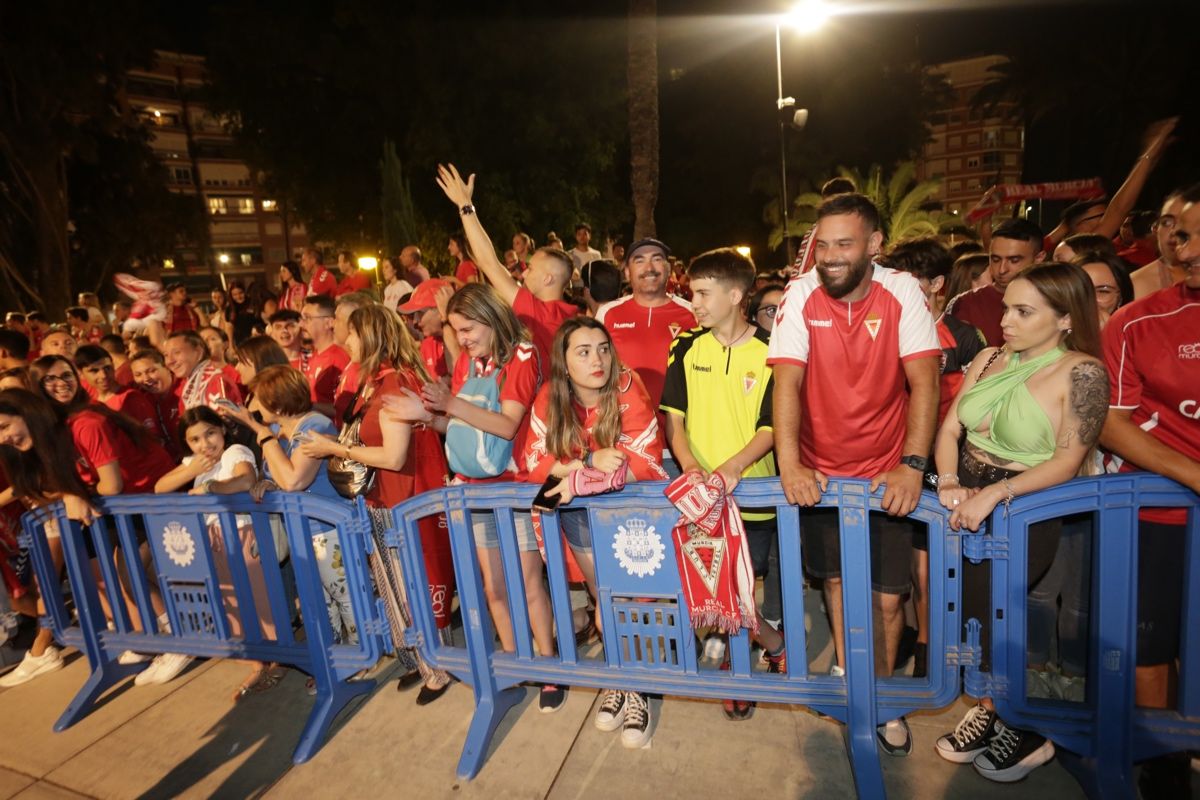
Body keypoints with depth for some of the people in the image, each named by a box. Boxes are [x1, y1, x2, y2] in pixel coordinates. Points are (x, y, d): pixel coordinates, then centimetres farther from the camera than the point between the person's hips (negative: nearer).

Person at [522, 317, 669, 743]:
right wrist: (591, 461, -24)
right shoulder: (549, 399, -10)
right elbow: (535, 462, -10)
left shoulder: (628, 389, -20)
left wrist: (576, 474, -29)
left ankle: (635, 685, 18)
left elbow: (645, 464, -24)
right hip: (580, 511, 3)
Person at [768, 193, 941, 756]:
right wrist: (789, 464, -27)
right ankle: (845, 673, 42)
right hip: (818, 471, 1)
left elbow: (924, 381, -16)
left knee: (887, 597, 3)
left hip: (885, 473, -1)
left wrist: (912, 465, -26)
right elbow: (787, 380, -17)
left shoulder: (902, 293, -12)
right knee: (834, 577, 16)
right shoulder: (801, 294, -11)